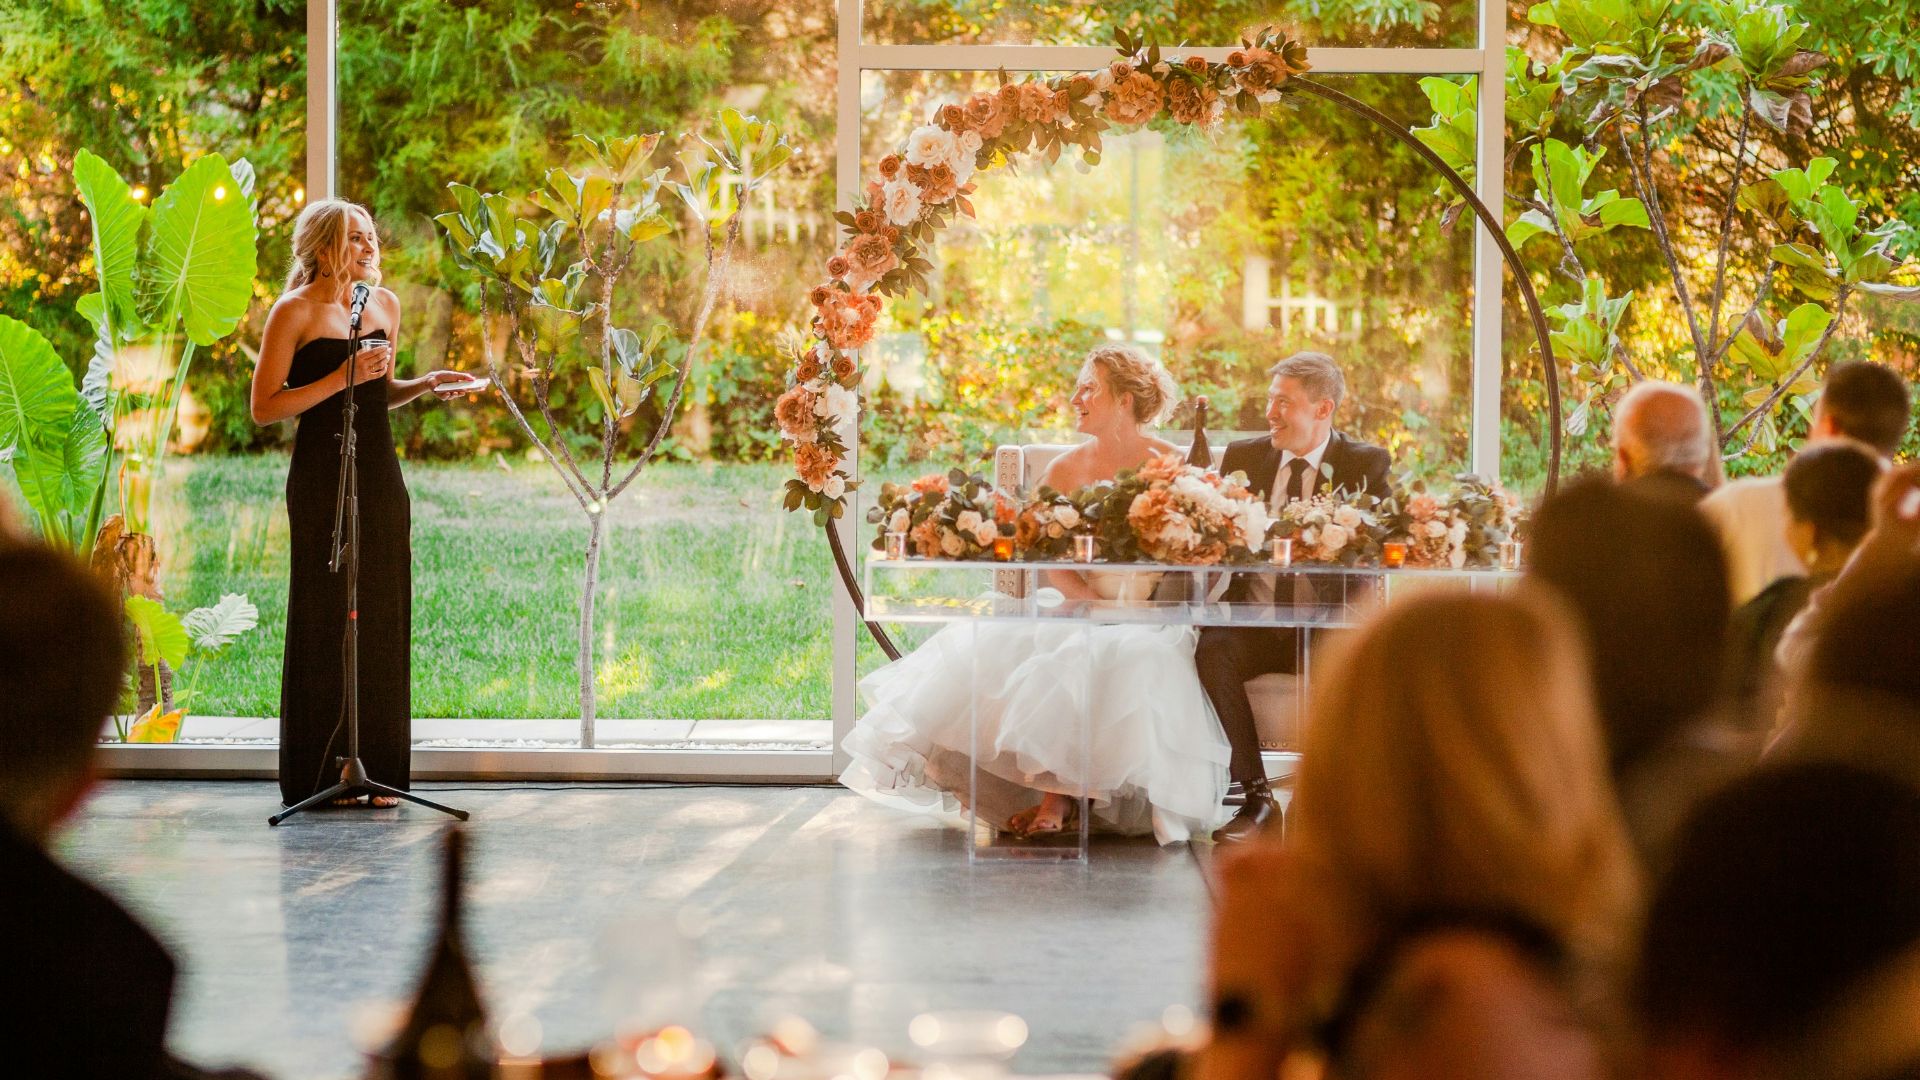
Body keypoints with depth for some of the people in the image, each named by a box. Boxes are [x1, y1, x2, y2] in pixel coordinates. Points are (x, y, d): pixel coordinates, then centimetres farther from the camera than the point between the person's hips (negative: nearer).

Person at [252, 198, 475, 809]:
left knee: (383, 619, 5)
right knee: (325, 621, -2)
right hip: (321, 478, -6)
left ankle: (376, 771, 12)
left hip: (380, 476, 6)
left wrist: (424, 386, 6)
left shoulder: (385, 305, 13)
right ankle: (322, 776, 5)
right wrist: (342, 376, -16)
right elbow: (264, 407, -10)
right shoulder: (295, 311, -6)